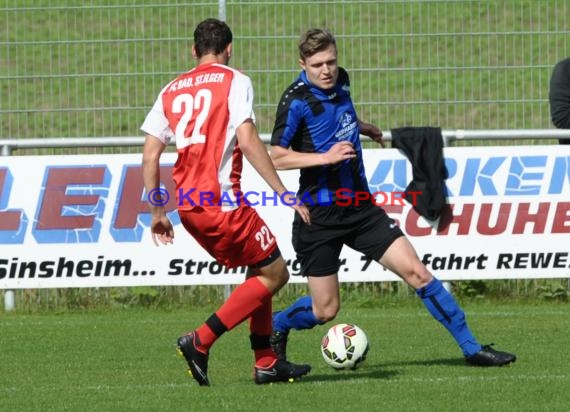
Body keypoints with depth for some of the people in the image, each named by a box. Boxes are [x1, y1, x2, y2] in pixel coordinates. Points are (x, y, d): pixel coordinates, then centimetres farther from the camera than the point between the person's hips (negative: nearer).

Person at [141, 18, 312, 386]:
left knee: (259, 270, 21)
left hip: (188, 205, 7)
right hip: (223, 203, -7)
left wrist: (158, 213, 19)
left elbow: (150, 155, 12)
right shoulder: (235, 81, -2)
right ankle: (200, 342, -8)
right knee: (275, 274, 4)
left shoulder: (172, 91, 16)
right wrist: (284, 193, -12)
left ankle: (266, 362, 17)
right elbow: (247, 141, -14)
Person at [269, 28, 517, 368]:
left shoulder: (341, 81, 5)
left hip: (359, 207, 6)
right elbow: (277, 158, -19)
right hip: (319, 215, -6)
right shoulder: (297, 101, -16)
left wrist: (364, 128, 33)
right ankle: (272, 328, 31)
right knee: (325, 310, 0)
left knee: (416, 272, -3)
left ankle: (471, 347, 2)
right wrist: (326, 157, -26)